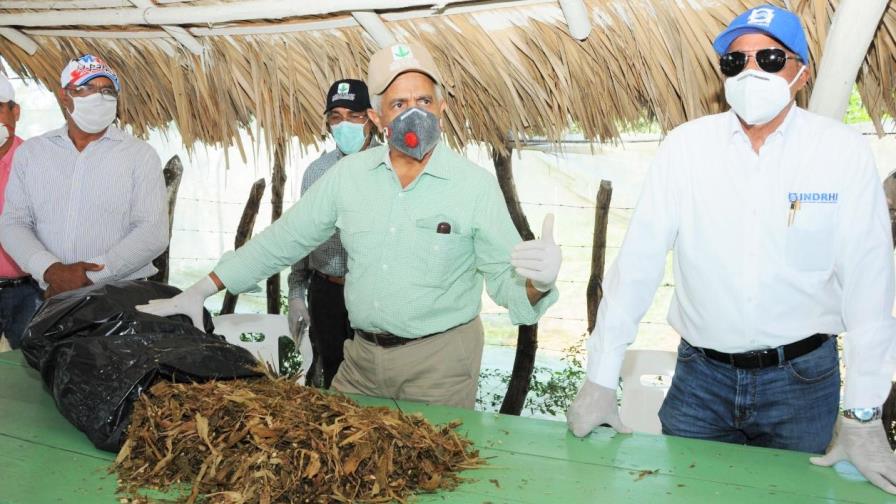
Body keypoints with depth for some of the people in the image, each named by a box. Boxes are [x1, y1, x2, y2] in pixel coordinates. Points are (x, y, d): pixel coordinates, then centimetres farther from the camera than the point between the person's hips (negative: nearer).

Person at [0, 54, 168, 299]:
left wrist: (91, 276, -13)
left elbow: (154, 233, -5)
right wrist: (50, 270, -10)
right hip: (51, 296, 3)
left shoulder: (140, 155, 4)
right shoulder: (30, 153, 14)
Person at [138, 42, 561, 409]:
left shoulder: (475, 185, -9)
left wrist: (537, 282, -32)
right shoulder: (348, 175, 0)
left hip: (440, 359, -3)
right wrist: (200, 292, 3)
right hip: (362, 355, 4)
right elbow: (280, 241, 5)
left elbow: (504, 278, -9)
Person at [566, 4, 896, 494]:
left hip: (802, 377, 0)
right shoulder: (686, 145, -6)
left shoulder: (844, 151, -9)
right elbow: (637, 262, -7)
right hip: (701, 373, 1)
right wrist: (600, 380, -8)